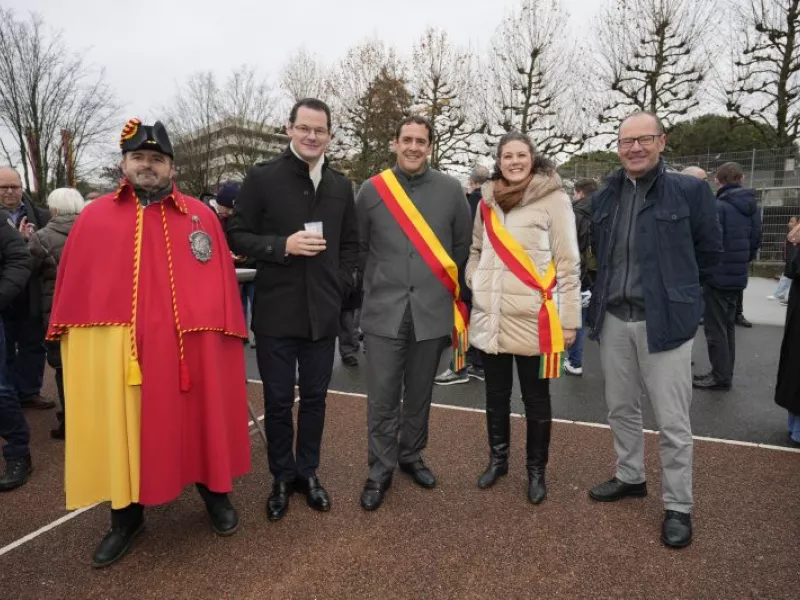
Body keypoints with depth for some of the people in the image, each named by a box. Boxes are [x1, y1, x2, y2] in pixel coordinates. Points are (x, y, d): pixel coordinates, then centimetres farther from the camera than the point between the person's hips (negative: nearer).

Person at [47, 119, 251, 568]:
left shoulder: (201, 216, 3)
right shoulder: (94, 217, 6)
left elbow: (221, 283, 0)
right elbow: (73, 288, 7)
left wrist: (226, 339, -2)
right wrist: (71, 343, 5)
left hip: (187, 348, -1)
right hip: (113, 351, 1)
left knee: (197, 422, 12)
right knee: (120, 431, 12)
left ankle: (215, 494, 35)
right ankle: (127, 516, 33)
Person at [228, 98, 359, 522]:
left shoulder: (341, 185, 8)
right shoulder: (261, 177, -3)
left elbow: (350, 243, 14)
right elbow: (237, 235, -3)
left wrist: (341, 285, 3)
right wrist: (283, 246, -17)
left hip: (323, 312, 3)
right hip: (276, 311, -3)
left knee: (315, 397, 13)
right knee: (278, 400, 9)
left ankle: (308, 472, 32)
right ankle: (282, 477, 29)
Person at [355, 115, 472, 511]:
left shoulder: (451, 190, 2)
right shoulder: (371, 190, 1)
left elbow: (462, 244, 10)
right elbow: (359, 246, 9)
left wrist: (442, 286, 12)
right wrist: (377, 283, 11)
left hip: (432, 310, 1)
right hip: (384, 309, -1)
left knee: (419, 394, 14)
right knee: (382, 398, 3)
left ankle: (411, 456, 34)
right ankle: (380, 470, 20)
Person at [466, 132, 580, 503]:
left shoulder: (553, 198, -5)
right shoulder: (489, 200, 9)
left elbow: (567, 262, -6)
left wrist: (569, 318, -8)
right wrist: (473, 282, 4)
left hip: (532, 317, -4)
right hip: (489, 316, 5)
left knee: (535, 398, 11)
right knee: (496, 394, 18)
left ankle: (536, 470, 30)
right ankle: (497, 458, 38)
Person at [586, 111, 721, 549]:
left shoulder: (690, 190, -5)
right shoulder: (603, 197, 7)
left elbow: (709, 250, 6)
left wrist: (679, 290, 12)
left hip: (664, 321, -4)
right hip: (613, 319, 5)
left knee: (672, 421, 3)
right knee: (620, 407, 17)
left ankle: (677, 506, 20)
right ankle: (630, 477, 37)